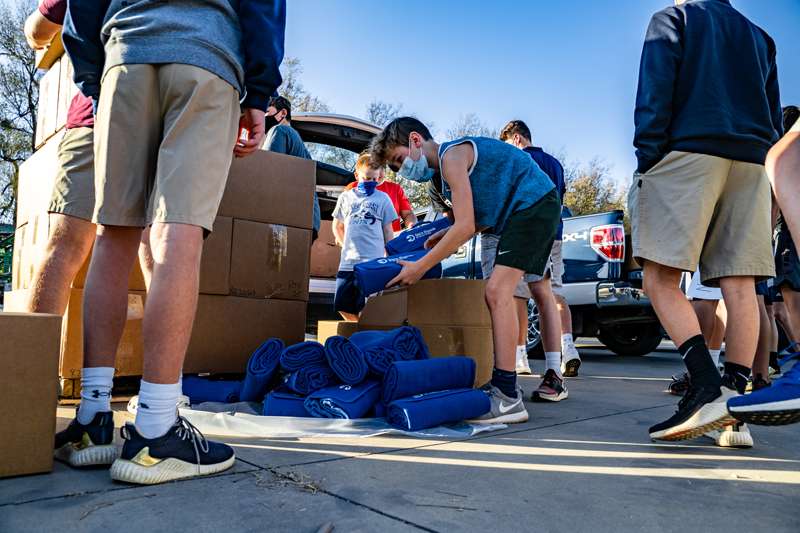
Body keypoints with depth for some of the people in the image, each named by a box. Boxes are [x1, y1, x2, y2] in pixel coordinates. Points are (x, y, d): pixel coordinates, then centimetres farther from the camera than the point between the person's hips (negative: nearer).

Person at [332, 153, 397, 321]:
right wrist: (347, 246, 12)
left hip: (374, 262, -3)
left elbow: (388, 231, 8)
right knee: (343, 306, 4)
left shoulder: (383, 198, 6)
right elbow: (337, 227, 22)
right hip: (348, 262, 3)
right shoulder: (346, 197, 12)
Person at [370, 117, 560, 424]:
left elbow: (465, 226, -20)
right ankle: (500, 385, 16)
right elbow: (479, 221, 19)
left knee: (497, 292, -18)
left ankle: (508, 397, -19)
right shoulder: (449, 165, 17)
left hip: (534, 204, -11)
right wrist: (446, 237, 4)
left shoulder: (451, 156, -14)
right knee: (500, 293, 11)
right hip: (526, 213, 11)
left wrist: (421, 267, -16)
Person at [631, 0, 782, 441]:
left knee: (660, 278, -10)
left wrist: (646, 160, -7)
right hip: (752, 162, 6)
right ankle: (734, 400, -6)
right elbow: (774, 116, 24)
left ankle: (708, 388, -23)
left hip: (689, 151, -6)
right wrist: (766, 176, 22)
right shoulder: (758, 35, 30)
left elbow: (655, 91, -3)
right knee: (739, 285, -2)